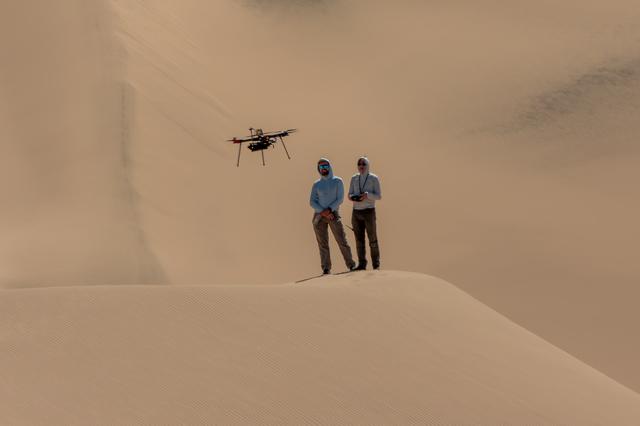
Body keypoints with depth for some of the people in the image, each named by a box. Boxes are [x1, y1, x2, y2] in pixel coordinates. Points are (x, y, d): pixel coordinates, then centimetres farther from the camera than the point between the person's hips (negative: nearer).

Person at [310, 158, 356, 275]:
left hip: (333, 214, -1)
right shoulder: (316, 184, 9)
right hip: (319, 216, 1)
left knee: (342, 240, -7)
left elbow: (340, 199, -4)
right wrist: (323, 212, -14)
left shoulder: (337, 181, 5)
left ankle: (351, 265, -1)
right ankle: (326, 269, -1)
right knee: (323, 243, -2)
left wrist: (329, 210, -17)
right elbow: (312, 202, 1)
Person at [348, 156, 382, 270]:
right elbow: (350, 195, 8)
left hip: (369, 212, -3)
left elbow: (378, 196, -8)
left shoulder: (374, 178, -5)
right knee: (359, 239, 2)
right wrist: (353, 197, -17)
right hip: (356, 212, 4)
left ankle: (376, 262, 14)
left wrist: (367, 195, -26)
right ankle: (362, 264, 7)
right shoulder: (354, 178, 8)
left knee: (372, 239, -1)